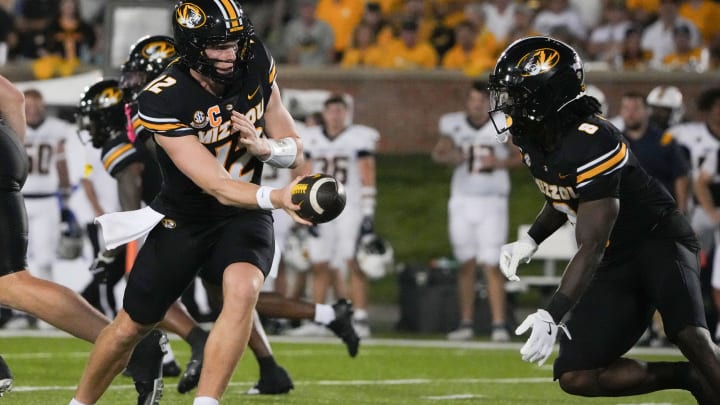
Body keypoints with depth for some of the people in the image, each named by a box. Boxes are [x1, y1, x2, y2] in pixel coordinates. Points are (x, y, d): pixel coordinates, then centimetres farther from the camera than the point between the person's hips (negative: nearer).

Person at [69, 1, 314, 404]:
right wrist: (276, 197, -50)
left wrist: (264, 147, -24)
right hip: (183, 219, -1)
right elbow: (218, 187, -31)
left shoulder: (257, 68, -12)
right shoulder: (163, 101, -25)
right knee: (130, 328, 8)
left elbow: (295, 150, 0)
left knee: (242, 290, -31)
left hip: (244, 217, 2)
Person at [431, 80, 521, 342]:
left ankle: (499, 324, -8)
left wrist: (500, 163, -16)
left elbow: (521, 156, 3)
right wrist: (449, 156, -11)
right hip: (462, 200, 3)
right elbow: (438, 153, 12)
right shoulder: (454, 124, -1)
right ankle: (466, 324, 13)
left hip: (492, 202, -3)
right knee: (466, 264, 7)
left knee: (490, 265, -10)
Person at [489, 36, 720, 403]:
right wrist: (530, 241, 7)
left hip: (658, 240, -8)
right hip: (616, 263, 8)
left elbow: (591, 247, -31)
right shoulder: (536, 141, -1)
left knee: (689, 336, -35)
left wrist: (552, 315, -37)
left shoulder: (592, 145, -28)